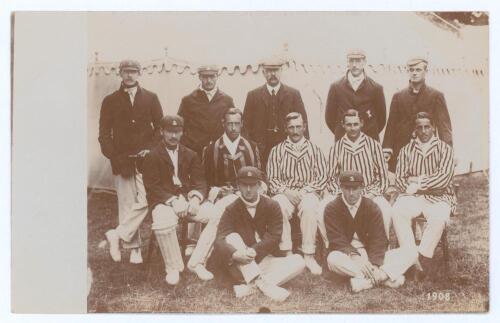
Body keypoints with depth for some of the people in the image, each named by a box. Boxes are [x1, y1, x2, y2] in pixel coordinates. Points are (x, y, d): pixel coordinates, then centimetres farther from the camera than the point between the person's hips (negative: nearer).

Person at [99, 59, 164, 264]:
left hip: (145, 159, 0)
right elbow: (104, 134, 6)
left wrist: (150, 149, -7)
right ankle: (134, 248, 8)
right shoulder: (110, 101, 9)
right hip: (122, 161, 0)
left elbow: (160, 127, 9)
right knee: (126, 205, -1)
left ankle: (117, 235, 1)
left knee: (142, 202, -14)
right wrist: (115, 157, -6)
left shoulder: (150, 99, 10)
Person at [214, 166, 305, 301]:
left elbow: (274, 236, -12)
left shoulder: (272, 206, -1)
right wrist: (235, 254, -40)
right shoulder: (231, 210, -4)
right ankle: (262, 283, -41)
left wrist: (253, 251, -29)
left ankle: (249, 285, -36)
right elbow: (221, 240, -18)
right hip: (242, 265, -1)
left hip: (267, 260, 1)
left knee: (298, 261, -22)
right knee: (232, 237, -27)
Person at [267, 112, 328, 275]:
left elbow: (322, 178, 6)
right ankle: (286, 253, -30)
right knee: (279, 206, -35)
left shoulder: (314, 150, 13)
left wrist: (304, 191, -9)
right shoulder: (277, 150, 12)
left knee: (309, 207, -35)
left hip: (308, 192, 0)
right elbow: (272, 180, 7)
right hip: (284, 192, 0)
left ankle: (309, 256, -33)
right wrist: (286, 191, -12)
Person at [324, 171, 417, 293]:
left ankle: (365, 280, -35)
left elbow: (378, 238, -7)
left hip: (370, 256, 3)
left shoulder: (371, 207, 3)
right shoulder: (332, 209, -3)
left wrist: (374, 263, -26)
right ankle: (386, 277, -35)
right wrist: (356, 258, -31)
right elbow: (337, 240, -14)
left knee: (411, 253, -14)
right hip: (347, 256, -3)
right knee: (333, 259, -38)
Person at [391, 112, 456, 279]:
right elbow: (400, 178, 3)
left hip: (439, 197, -2)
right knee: (398, 211, -31)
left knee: (438, 217, -35)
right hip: (413, 196, 2)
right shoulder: (406, 150, 11)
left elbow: (444, 178, -8)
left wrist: (418, 182, -11)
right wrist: (429, 182, -10)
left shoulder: (444, 149, 4)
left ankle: (423, 258, -24)